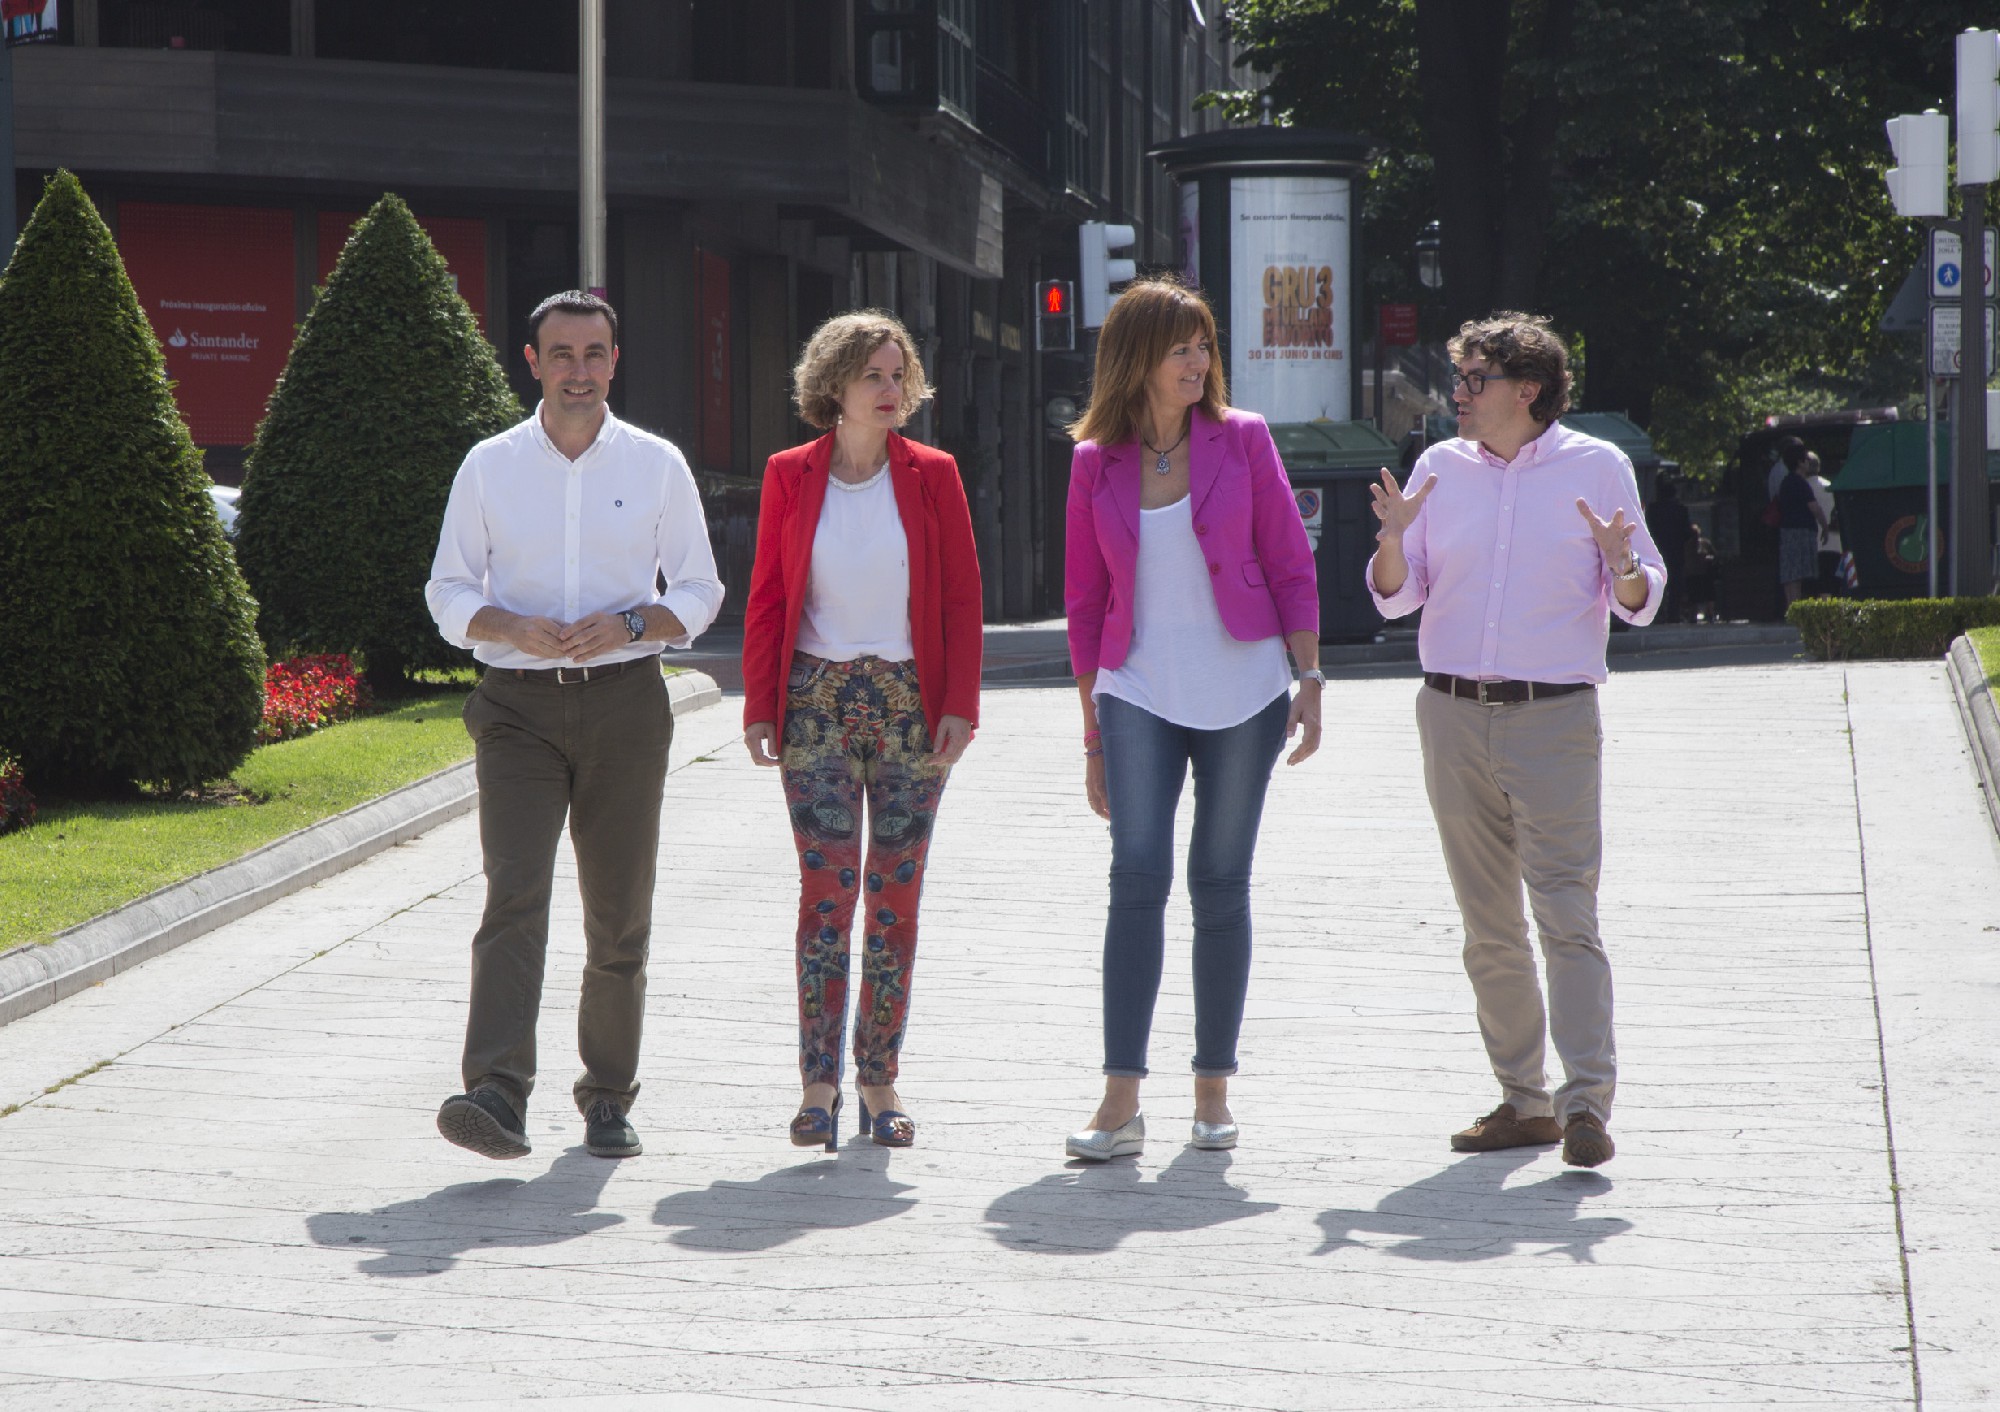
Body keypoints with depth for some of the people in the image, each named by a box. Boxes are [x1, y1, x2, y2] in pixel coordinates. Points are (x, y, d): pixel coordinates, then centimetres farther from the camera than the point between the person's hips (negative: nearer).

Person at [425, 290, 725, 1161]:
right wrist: (513, 627, -12)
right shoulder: (489, 467, 7)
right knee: (514, 894, -17)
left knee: (619, 913, 4)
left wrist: (628, 624, -11)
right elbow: (449, 591, 9)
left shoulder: (658, 466, 7)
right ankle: (497, 1096, -27)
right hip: (518, 705, -1)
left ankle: (607, 1096, 19)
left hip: (625, 704, 1)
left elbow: (699, 592, 9)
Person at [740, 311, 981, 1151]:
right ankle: (818, 1081, -4)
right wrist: (760, 706, 0)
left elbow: (962, 597, 3)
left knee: (895, 893, 3)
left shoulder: (931, 476, 3)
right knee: (827, 888, -6)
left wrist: (960, 705, -4)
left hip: (910, 700, 1)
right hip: (818, 699, -1)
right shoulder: (790, 476, 3)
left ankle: (880, 1081, 9)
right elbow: (766, 598, 6)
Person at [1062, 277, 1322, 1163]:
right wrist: (1093, 735, 9)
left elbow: (1290, 567, 4)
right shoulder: (1095, 463, 5)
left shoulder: (1242, 440, 2)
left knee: (1221, 884, 3)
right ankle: (1121, 1101, -15)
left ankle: (1213, 1088, 13)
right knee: (1138, 875, -13)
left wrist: (1310, 680, -5)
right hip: (1139, 692, 0)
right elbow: (1085, 603, 9)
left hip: (1242, 691, 0)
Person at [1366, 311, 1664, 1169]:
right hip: (1453, 716, 4)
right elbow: (1396, 598, 12)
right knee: (1489, 926, 7)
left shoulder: (1597, 468, 1)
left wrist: (1622, 569, -20)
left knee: (1566, 913, -13)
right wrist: (1392, 539, -8)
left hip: (1554, 719, -4)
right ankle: (1523, 1100, 14)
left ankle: (1586, 1102, -16)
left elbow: (1641, 600, 2)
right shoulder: (1441, 469, 10)